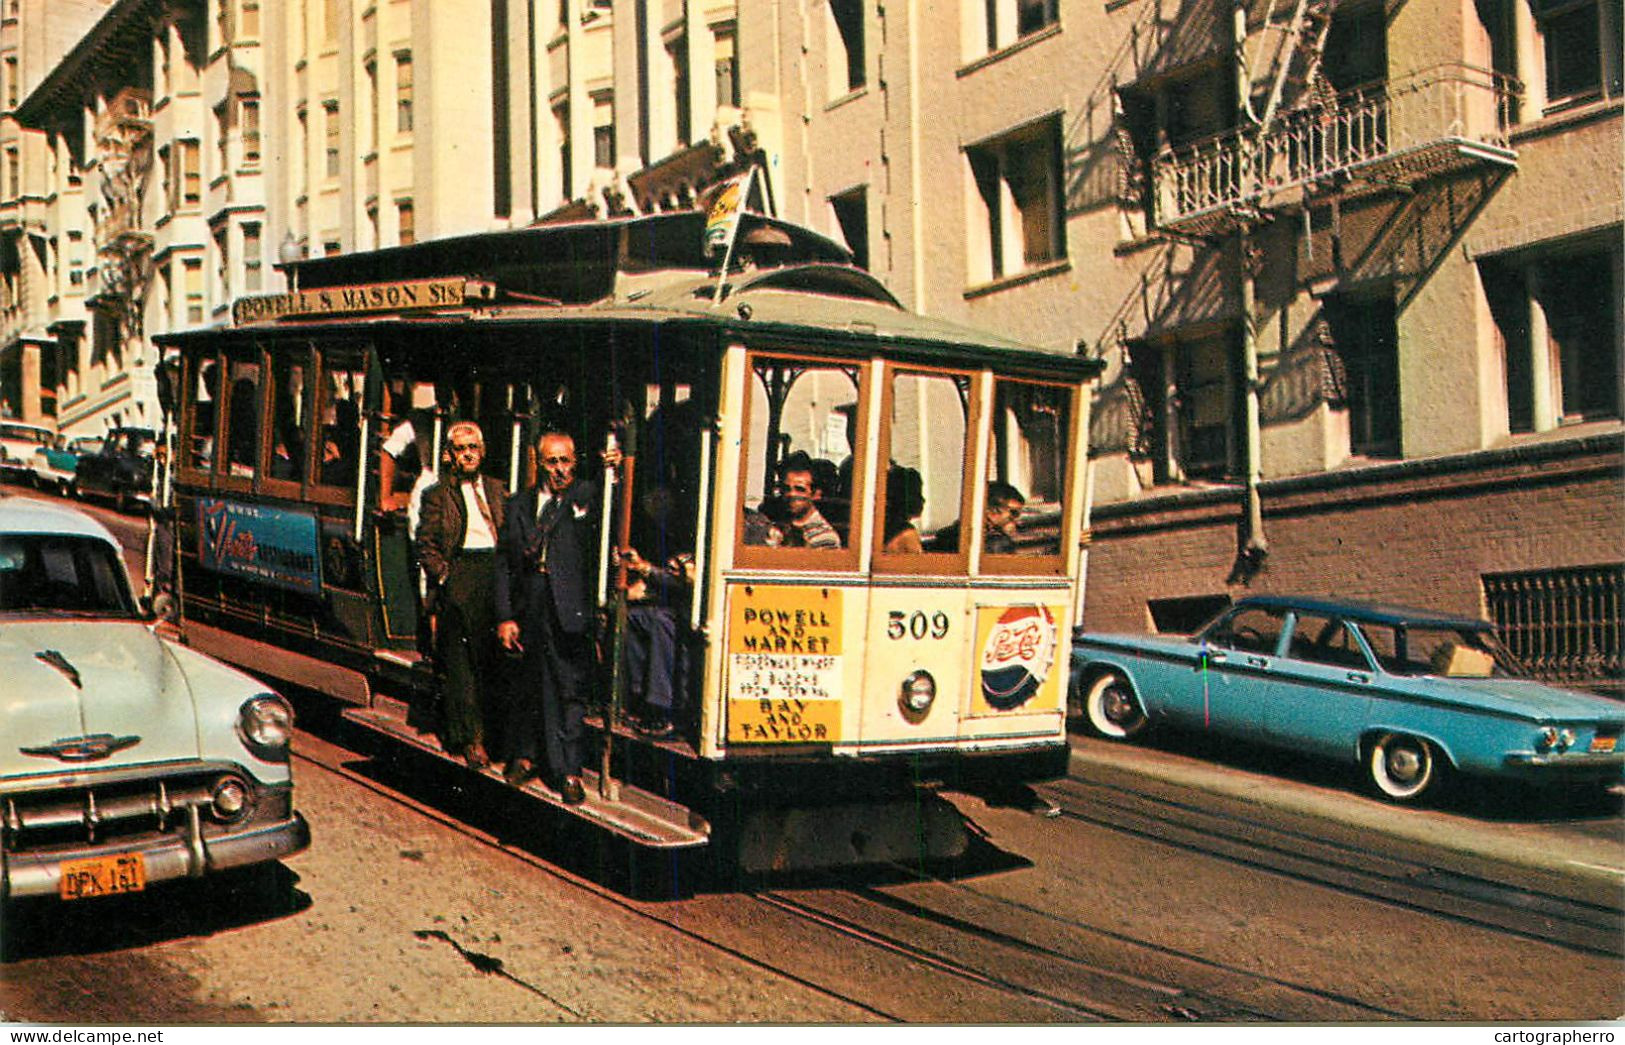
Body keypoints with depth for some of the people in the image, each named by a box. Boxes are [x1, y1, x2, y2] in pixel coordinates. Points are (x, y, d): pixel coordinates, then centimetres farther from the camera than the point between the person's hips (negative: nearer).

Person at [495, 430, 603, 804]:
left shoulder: (587, 496, 5)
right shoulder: (520, 505, 14)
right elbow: (504, 563, 11)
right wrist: (504, 616, 4)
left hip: (569, 608, -3)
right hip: (528, 607, 3)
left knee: (569, 688, -1)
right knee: (527, 684, 13)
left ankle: (568, 771, 7)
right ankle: (524, 756, 31)